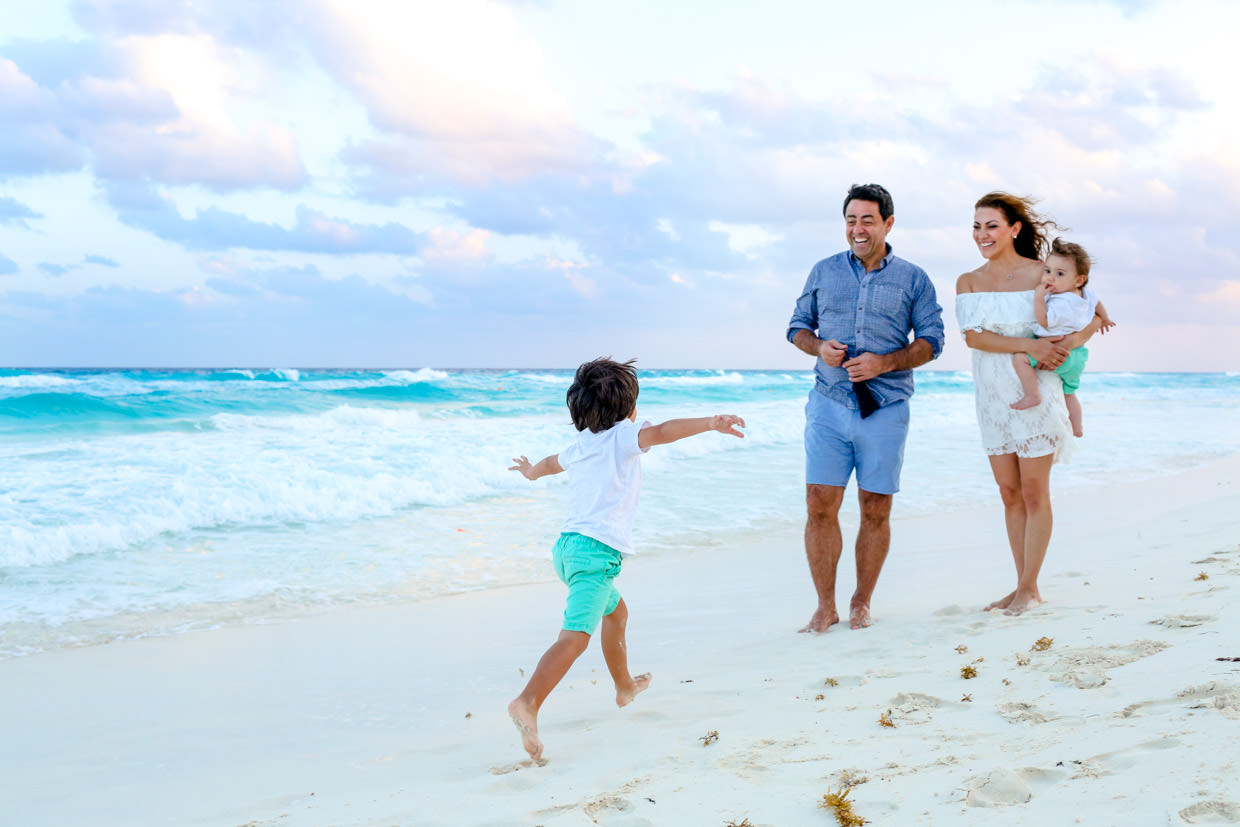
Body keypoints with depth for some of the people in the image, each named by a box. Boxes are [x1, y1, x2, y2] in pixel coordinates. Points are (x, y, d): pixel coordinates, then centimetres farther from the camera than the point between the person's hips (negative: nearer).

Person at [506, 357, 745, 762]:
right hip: (596, 551, -9)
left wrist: (532, 471, 67)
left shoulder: (579, 446, 22)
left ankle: (625, 685, 46)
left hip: (568, 546, 9)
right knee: (575, 636, -20)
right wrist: (710, 423, -31)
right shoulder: (623, 435, 0)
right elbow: (662, 432, -21)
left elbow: (552, 462, 44)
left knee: (616, 611, 31)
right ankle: (528, 702, -36)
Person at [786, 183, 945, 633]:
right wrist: (818, 347, -7)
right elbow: (798, 325, 16)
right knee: (820, 505, -6)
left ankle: (862, 603, 18)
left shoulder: (913, 279, 6)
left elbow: (931, 339, 4)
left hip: (885, 407, -1)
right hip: (829, 402, 1)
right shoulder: (823, 272, 11)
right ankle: (825, 606, 5)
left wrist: (884, 363, -12)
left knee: (876, 510, 3)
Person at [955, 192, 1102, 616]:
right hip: (992, 395, 4)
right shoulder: (967, 282, 4)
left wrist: (1065, 347, -18)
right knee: (1010, 494, 9)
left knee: (1034, 493, -1)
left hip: (1035, 392, -4)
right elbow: (973, 336, -10)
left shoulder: (1041, 275, -6)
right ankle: (1022, 585, 17)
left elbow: (1093, 314, -1)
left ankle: (1030, 587, 7)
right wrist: (1029, 345, -21)